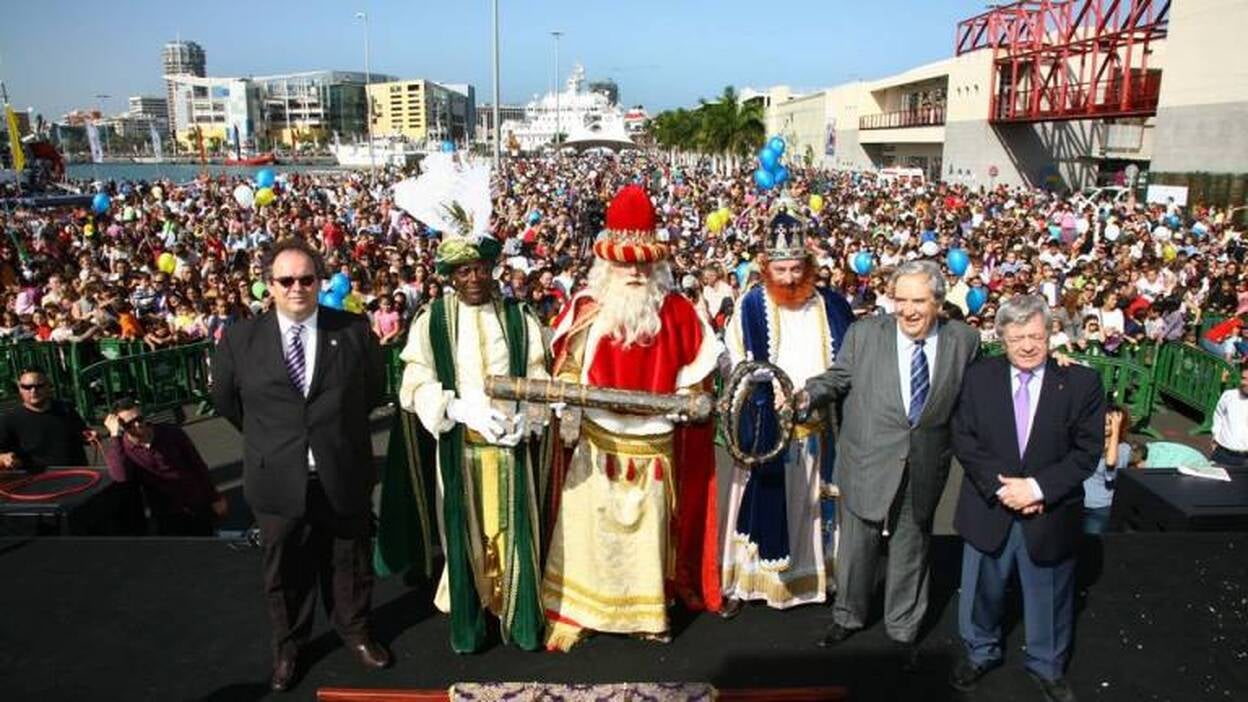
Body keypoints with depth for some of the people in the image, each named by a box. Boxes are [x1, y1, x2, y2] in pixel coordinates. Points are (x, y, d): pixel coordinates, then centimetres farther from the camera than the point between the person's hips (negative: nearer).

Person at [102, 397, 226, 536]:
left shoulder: (171, 433, -5)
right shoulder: (122, 449, -9)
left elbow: (198, 465, 3)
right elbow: (121, 477, -32)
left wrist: (215, 498, 3)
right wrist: (115, 436, -31)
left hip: (199, 507, 1)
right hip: (168, 516, -1)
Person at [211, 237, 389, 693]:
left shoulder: (355, 330, -6)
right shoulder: (240, 339, -5)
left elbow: (373, 389, 7)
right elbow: (225, 400, 10)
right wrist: (268, 436, 12)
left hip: (344, 475, 0)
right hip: (278, 479, 0)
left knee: (349, 563, 17)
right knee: (285, 570, 17)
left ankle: (354, 632, 42)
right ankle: (288, 646, 41)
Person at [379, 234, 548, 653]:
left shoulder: (519, 317, 1)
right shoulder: (431, 320, -2)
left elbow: (538, 381, 2)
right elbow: (416, 386, -5)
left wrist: (524, 418, -16)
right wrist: (463, 410, -20)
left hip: (510, 444, 1)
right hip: (458, 446, 0)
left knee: (513, 531, 8)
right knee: (465, 533, 9)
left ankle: (521, 621, 24)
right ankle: (467, 625, 25)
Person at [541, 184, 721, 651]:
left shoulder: (674, 310, 0)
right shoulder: (587, 308, -3)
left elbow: (698, 364, 10)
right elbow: (566, 366, 0)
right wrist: (568, 411, -11)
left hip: (653, 441, 1)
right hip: (597, 440, -1)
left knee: (648, 527, 12)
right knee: (586, 525, 3)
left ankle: (648, 611, 28)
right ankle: (570, 612, 15)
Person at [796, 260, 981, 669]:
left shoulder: (964, 341, -2)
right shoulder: (864, 334, -5)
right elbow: (837, 378, 0)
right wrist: (808, 395, -16)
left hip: (925, 470, 1)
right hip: (867, 463, 0)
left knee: (910, 550, 17)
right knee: (856, 545, 15)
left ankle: (903, 629, 37)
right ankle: (848, 617, 39)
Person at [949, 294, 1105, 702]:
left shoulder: (1081, 382, -8)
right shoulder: (978, 378, -4)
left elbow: (1088, 450, -9)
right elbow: (963, 439, -6)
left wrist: (1038, 487, -19)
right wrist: (999, 486, -17)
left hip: (1051, 513, -1)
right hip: (989, 509, 1)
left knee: (1048, 596, 17)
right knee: (983, 591, 17)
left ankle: (1047, 666, 41)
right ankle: (981, 653, 42)